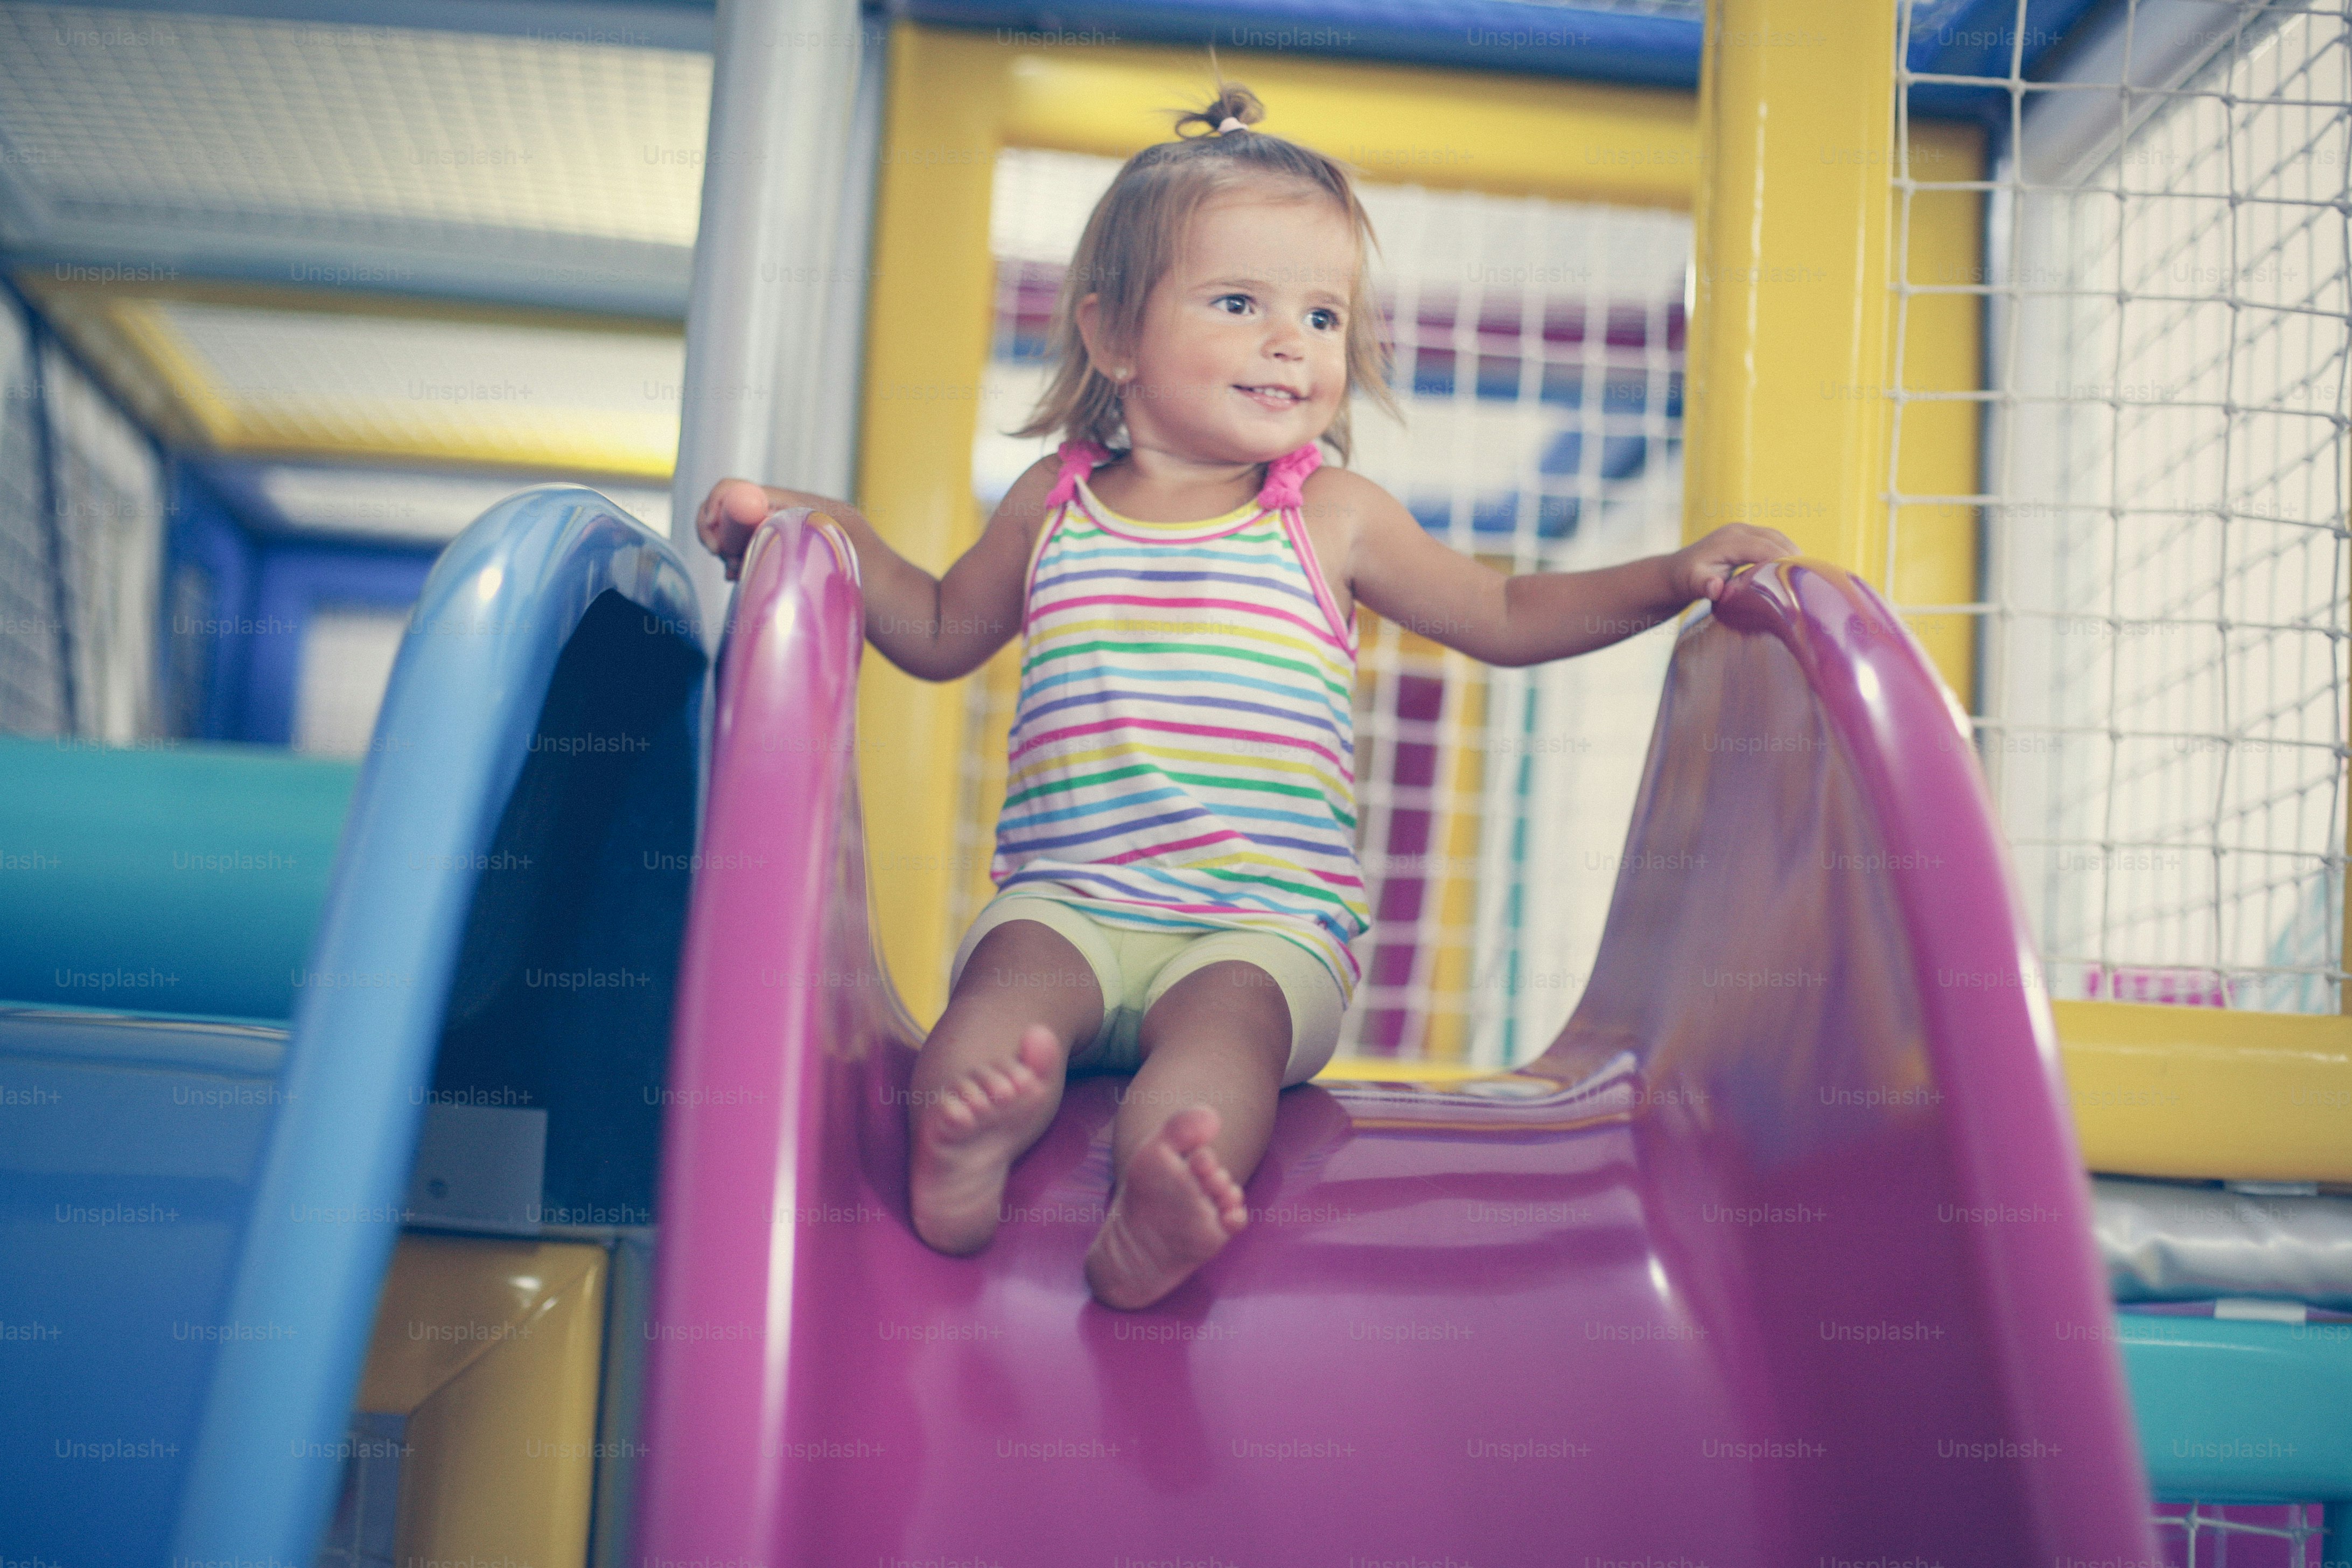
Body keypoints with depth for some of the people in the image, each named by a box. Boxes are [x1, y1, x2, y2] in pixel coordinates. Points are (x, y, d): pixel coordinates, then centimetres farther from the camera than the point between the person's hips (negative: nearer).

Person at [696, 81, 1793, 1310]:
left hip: (1269, 918, -2)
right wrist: (825, 528, 16)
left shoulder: (1333, 519, 11)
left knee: (1222, 1021, -34)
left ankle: (1152, 1211, -59)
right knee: (1012, 980, -31)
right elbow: (942, 633, 29)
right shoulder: (1054, 505, 14)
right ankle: (958, 1155, -56)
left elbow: (1508, 618, 19)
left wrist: (1675, 575, 7)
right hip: (1067, 897, 2)